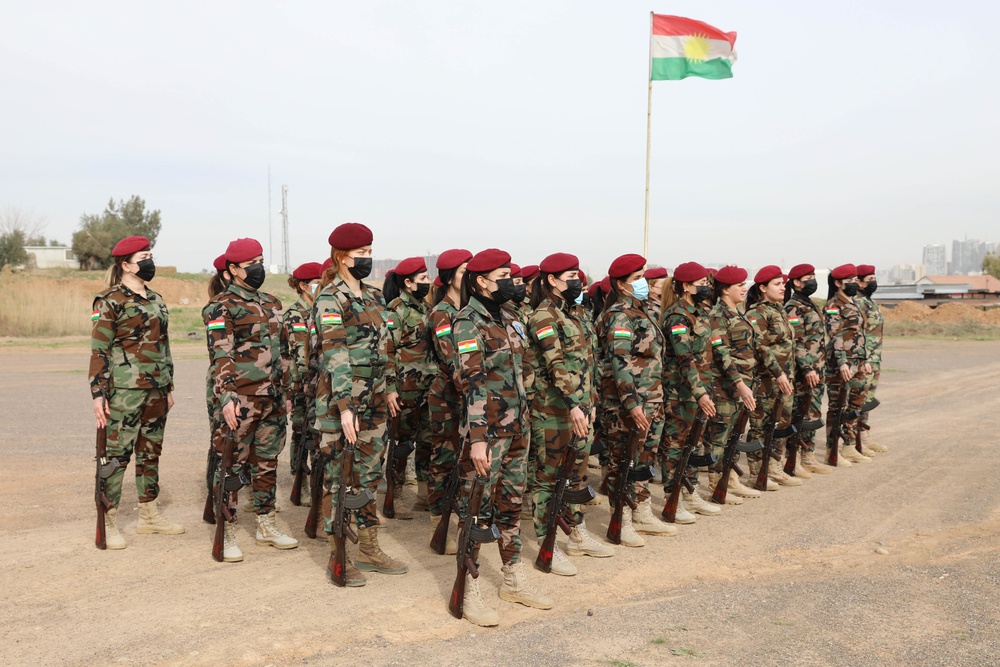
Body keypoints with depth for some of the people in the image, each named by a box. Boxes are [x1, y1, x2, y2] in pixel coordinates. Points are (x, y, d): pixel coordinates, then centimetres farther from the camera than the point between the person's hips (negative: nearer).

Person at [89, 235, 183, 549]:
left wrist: (169, 387, 18)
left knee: (151, 452, 13)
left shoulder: (155, 299, 14)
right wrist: (98, 393, -15)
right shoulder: (110, 301, -7)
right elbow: (99, 349, -10)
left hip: (156, 389, 7)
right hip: (124, 390, -7)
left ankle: (149, 516, 23)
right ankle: (108, 522, 6)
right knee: (117, 453, -4)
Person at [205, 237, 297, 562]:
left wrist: (285, 391, 19)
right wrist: (226, 397, -22)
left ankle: (266, 526, 26)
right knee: (232, 465, 1)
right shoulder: (222, 307, -6)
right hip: (241, 401, -7)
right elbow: (220, 356, -14)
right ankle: (225, 534, 10)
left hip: (272, 400, 7)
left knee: (267, 462, 14)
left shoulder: (271, 303, 15)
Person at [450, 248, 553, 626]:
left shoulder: (506, 318, 12)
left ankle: (514, 581, 29)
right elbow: (472, 383, -20)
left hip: (516, 425, 8)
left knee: (511, 503, 16)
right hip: (488, 428, -8)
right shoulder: (468, 323, -13)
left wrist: (523, 421, 18)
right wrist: (478, 438, -24)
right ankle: (470, 594, 11)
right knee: (477, 508, 0)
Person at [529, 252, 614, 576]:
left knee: (576, 473, 18)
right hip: (555, 409, -8)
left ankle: (579, 537, 32)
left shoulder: (577, 312, 14)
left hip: (581, 407, 8)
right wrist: (573, 405, -31)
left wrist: (591, 401, 18)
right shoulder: (543, 316, -13)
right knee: (549, 477, 2)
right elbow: (555, 365, -24)